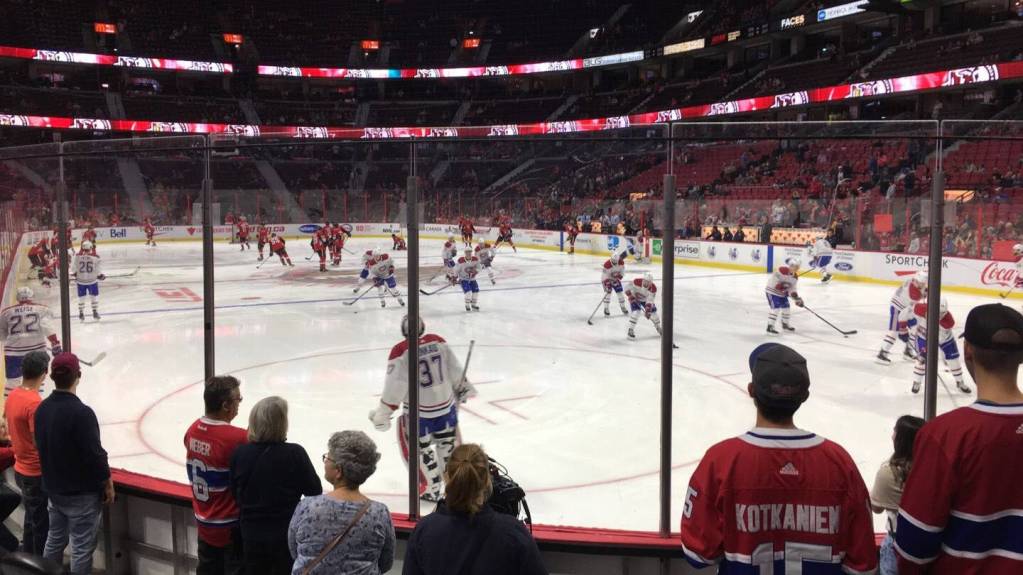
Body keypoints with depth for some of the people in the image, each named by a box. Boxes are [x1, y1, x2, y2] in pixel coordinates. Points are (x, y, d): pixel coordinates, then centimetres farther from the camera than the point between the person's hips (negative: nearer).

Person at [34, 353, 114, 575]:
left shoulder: (42, 409, -2)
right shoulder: (81, 412, -26)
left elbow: (43, 447, 10)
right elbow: (95, 454, -23)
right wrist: (108, 484, -9)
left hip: (54, 489, 8)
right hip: (82, 493, -8)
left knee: (55, 539, 22)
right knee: (82, 548, 3)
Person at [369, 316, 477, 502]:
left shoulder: (400, 351, -17)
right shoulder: (438, 341, -4)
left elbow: (395, 386, -17)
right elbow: (454, 369, 4)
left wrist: (384, 412, -9)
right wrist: (463, 388, 20)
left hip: (418, 410, -5)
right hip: (445, 403, 5)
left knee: (419, 449, 12)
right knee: (447, 443, 23)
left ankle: (431, 489, 17)